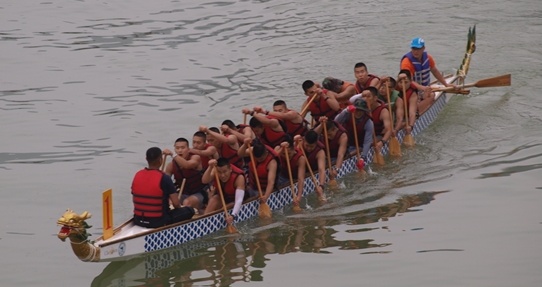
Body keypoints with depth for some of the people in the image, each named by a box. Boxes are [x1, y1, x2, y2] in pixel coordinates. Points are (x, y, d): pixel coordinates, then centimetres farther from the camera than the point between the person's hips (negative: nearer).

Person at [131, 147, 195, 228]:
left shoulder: (137, 175, -1)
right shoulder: (164, 178, -16)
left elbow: (134, 200, 9)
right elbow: (176, 203, -14)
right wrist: (179, 207, 9)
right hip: (158, 221, -6)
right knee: (189, 210, 9)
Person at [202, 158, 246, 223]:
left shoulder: (239, 177, -37)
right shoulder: (215, 170, -26)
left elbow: (239, 200, -46)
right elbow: (204, 181, -42)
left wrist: (233, 215, -61)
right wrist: (210, 168, -57)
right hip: (222, 197, 3)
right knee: (215, 199, -28)